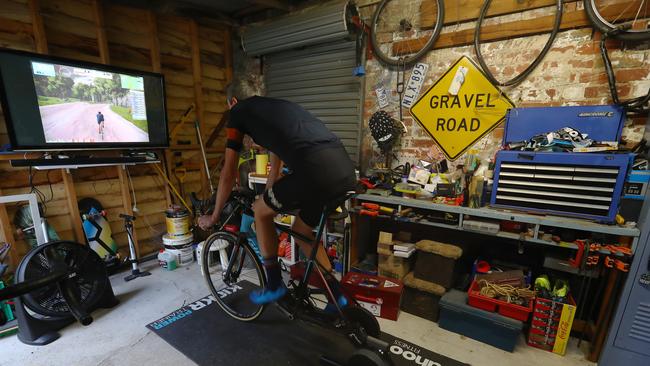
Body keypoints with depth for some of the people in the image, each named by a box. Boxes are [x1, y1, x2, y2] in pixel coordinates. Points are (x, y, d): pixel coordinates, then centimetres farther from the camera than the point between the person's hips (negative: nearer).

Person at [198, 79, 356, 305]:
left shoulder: (239, 113, 16)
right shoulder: (278, 106, 36)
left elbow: (229, 173, 17)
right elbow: (276, 166, 43)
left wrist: (214, 216, 31)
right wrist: (267, 198, 54)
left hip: (316, 172, -8)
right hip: (347, 171, 8)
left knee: (261, 212, 19)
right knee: (302, 232, 26)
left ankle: (274, 286, 30)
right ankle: (337, 297, 35)